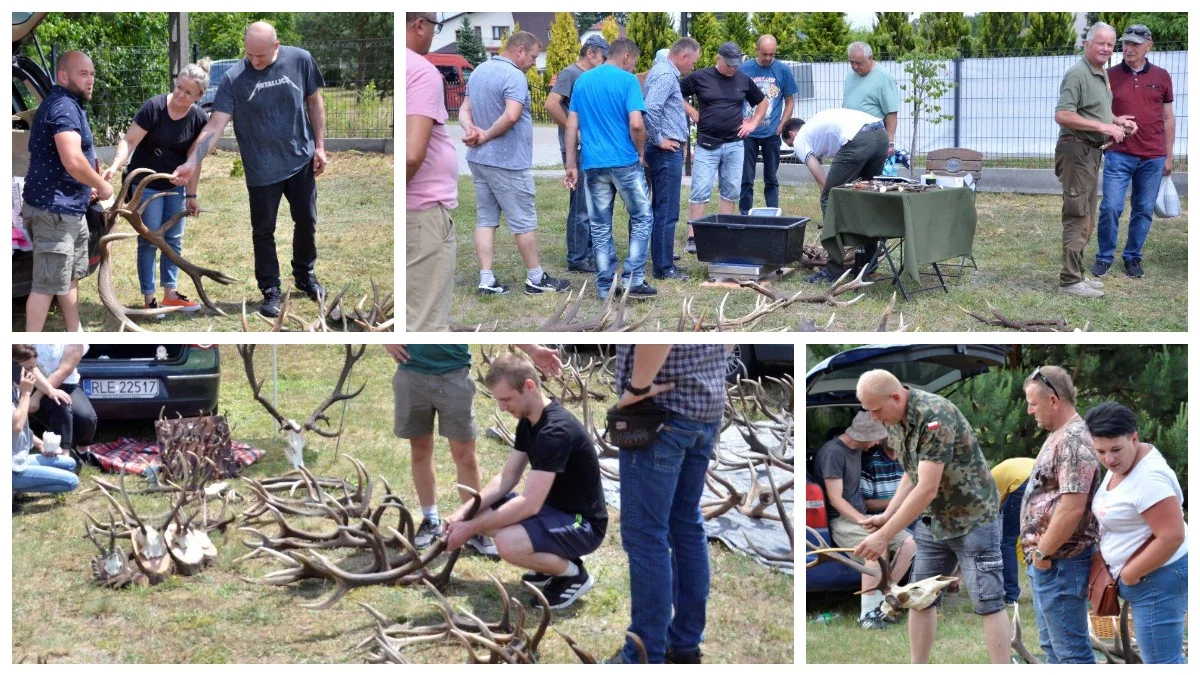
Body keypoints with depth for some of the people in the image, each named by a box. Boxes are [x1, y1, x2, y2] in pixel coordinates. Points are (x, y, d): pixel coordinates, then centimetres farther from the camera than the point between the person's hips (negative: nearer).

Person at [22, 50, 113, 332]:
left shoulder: (68, 104, 16)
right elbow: (73, 161, -30)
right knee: (48, 284, -7)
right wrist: (102, 186, -15)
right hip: (54, 210, -11)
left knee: (71, 277, 20)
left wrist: (88, 186, 19)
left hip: (70, 208, 11)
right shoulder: (64, 107, -18)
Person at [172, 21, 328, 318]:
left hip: (301, 161, 2)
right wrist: (192, 163, -29)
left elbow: (314, 101, 4)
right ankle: (270, 290, 22)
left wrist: (319, 146, 3)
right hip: (261, 170, -2)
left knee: (306, 222, 17)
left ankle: (305, 275, 39)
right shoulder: (234, 78, -16)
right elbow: (215, 125, -18)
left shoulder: (300, 61, -10)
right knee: (263, 231, 7)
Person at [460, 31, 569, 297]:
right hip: (508, 162, -8)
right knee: (524, 222, 3)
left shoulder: (479, 72, 12)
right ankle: (536, 279, 12)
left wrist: (470, 129, -8)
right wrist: (486, 136, -16)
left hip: (479, 159, 8)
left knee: (486, 219, 9)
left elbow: (465, 109, 11)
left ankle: (486, 280, 6)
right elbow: (511, 116, -30)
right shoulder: (514, 76, -18)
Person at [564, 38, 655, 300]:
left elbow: (571, 126, 9)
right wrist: (641, 152, 1)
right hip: (625, 161, -4)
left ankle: (606, 285, 10)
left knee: (600, 226, 10)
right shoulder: (627, 81, -7)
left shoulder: (582, 80, 10)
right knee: (642, 218, 9)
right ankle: (633, 278, 0)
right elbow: (636, 124, -16)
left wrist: (571, 165, 12)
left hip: (593, 165, 4)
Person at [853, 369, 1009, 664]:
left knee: (987, 602, -9)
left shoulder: (935, 415, -26)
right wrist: (886, 516, -2)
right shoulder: (896, 421, 1)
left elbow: (927, 489, -29)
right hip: (933, 521, 9)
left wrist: (885, 535, -27)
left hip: (973, 518, -9)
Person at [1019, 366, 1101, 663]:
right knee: (1052, 645, 16)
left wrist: (1043, 552, -17)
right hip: (1046, 561, 11)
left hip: (1060, 563, -11)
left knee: (1071, 649, -5)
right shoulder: (1060, 436, 14)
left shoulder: (1074, 440, -19)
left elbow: (1072, 508, -26)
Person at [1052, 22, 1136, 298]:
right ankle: (1069, 281, -9)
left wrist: (1117, 121, 12)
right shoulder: (1078, 74, -15)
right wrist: (1103, 127, -24)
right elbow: (1062, 115, -24)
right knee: (1078, 218, -10)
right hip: (1077, 150, -10)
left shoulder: (1103, 74, 16)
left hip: (1092, 151, 10)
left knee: (1087, 219, 15)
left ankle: (1076, 274, 23)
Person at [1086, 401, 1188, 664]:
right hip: (1147, 579, 11)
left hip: (1160, 578, -11)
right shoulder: (1122, 463, 6)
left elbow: (1171, 536, -30)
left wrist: (1129, 574, -20)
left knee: (1162, 662, -9)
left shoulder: (1148, 478, -25)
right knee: (1168, 659, 17)